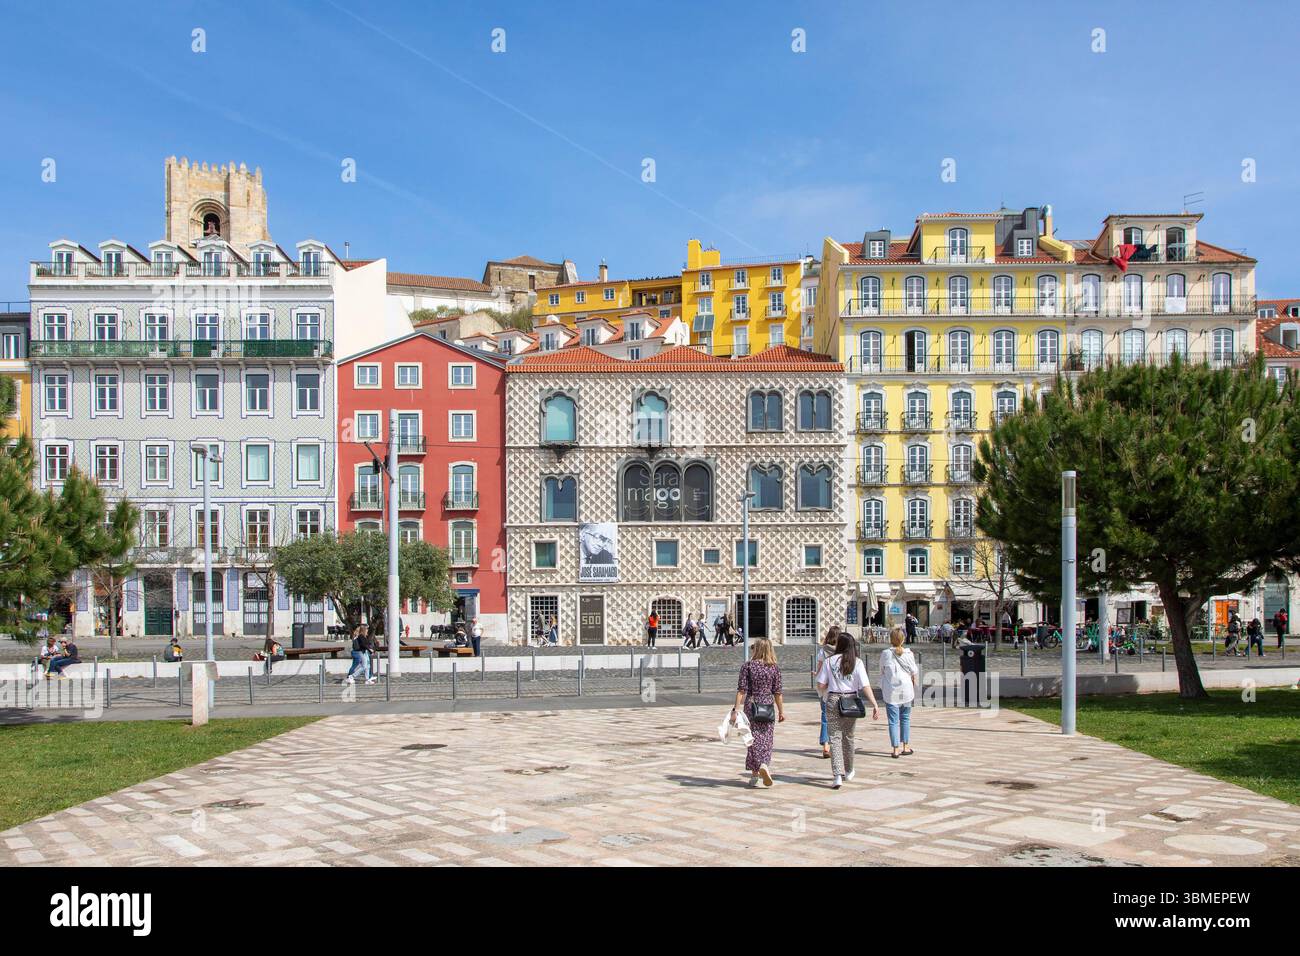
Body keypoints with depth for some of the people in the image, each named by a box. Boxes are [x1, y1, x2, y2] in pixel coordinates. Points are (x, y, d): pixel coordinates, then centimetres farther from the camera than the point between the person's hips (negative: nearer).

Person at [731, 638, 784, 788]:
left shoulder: (747, 666, -4)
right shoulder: (775, 668, 0)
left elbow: (741, 690, -7)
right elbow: (777, 692, 2)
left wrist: (735, 709, -6)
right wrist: (781, 711, 11)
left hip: (751, 705, -1)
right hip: (768, 707, 1)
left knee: (754, 739, 4)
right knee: (766, 740, 7)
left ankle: (755, 772, -1)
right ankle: (764, 765, -14)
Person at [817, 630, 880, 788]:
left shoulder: (829, 661, -4)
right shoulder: (857, 662, -3)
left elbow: (820, 685, -4)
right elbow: (865, 686, -11)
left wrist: (824, 697, 17)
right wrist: (875, 705, -12)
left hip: (833, 701, -2)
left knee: (835, 738, 0)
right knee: (848, 736, 19)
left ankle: (838, 775, -14)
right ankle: (848, 772, 35)